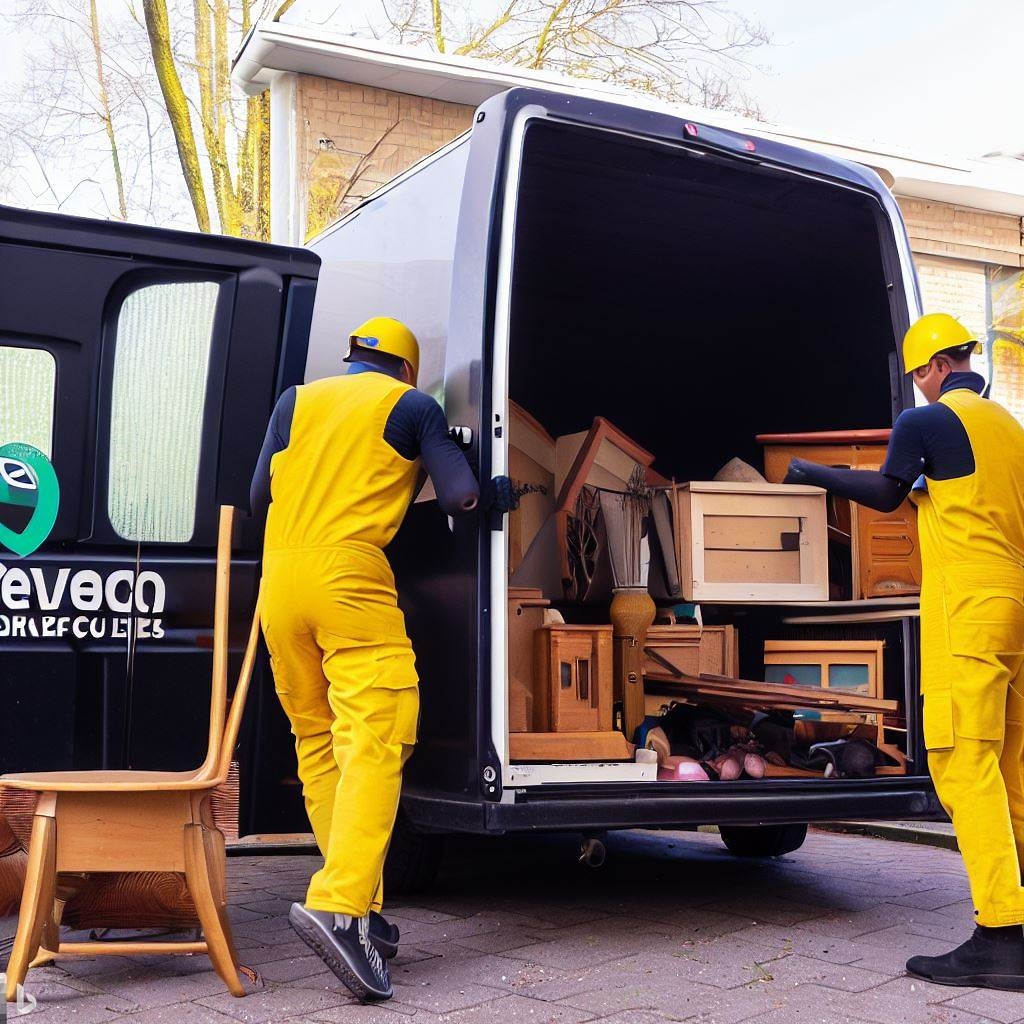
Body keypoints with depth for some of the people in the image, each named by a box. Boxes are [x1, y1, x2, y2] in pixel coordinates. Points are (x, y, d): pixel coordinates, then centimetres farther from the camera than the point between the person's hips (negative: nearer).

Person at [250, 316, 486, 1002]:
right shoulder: (414, 405, 10)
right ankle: (339, 905, -27)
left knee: (318, 742, 9)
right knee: (375, 739, -11)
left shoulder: (297, 400, 20)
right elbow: (463, 496, 1)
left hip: (280, 574, 5)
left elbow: (259, 499, 17)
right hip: (350, 574, -5)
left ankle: (363, 913, 9)